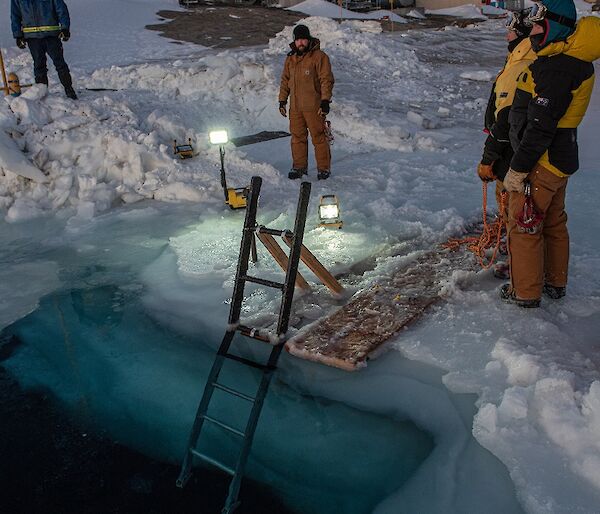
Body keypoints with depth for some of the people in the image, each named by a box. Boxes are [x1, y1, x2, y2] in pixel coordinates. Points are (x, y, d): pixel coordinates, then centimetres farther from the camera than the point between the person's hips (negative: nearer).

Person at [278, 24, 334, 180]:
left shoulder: (319, 56, -6)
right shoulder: (290, 59, 14)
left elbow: (326, 80, -10)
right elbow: (285, 81, 20)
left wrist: (325, 101, -16)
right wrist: (282, 100, 15)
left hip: (313, 107, -6)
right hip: (295, 107, 6)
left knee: (318, 137, -2)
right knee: (297, 137, 9)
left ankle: (324, 167, 7)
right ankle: (299, 166, 19)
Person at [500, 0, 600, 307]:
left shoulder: (557, 68, -24)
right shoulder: (572, 61, 9)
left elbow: (540, 126, -26)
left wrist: (518, 169, -22)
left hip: (541, 164, -10)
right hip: (560, 159, 10)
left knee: (524, 226, 3)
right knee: (554, 223, 20)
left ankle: (525, 292, 16)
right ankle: (555, 283, 35)